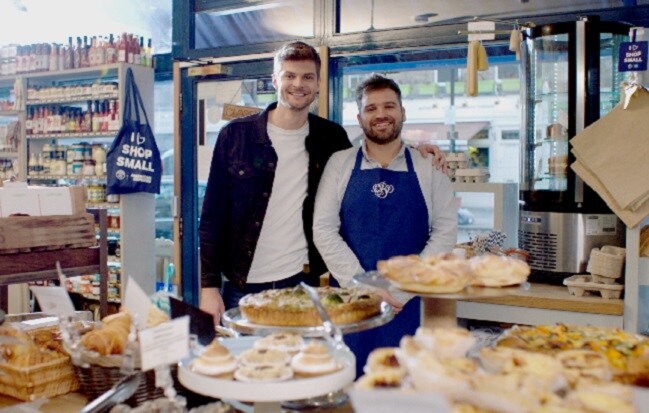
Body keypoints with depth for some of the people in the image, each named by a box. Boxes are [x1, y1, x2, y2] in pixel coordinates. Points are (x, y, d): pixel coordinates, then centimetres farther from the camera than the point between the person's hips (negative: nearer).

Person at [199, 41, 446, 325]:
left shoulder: (331, 137, 3)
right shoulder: (235, 135, -3)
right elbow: (213, 215, -2)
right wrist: (209, 285, -8)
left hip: (303, 281, 2)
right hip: (241, 286, -1)